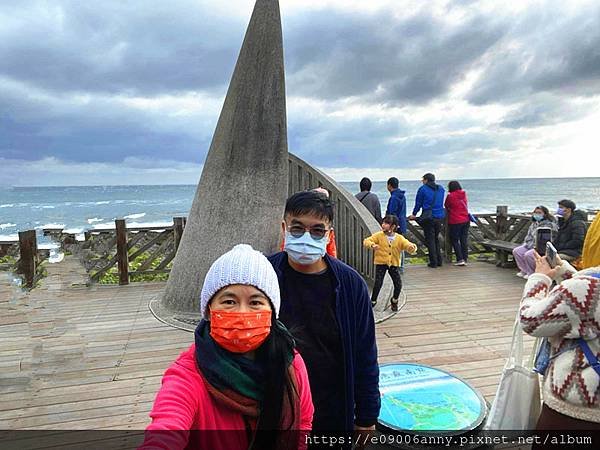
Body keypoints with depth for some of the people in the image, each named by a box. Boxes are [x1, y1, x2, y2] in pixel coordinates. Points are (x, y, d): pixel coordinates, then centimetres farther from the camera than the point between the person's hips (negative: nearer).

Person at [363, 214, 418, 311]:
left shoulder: (399, 238, -4)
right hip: (381, 263, -1)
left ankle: (394, 301, 26)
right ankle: (373, 301, 14)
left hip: (393, 264, 2)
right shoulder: (379, 235, -6)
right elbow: (366, 241, -9)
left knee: (398, 284, -4)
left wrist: (412, 247, -31)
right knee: (378, 283, -11)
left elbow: (408, 245, -6)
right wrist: (372, 245, -30)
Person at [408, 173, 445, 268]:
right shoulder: (441, 189, 10)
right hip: (439, 217, 5)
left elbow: (418, 203, 1)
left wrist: (414, 214, 16)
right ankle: (439, 261, 19)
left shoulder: (423, 189, -5)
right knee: (436, 239, 18)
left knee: (430, 240, 1)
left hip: (428, 217, -5)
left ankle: (433, 262, 1)